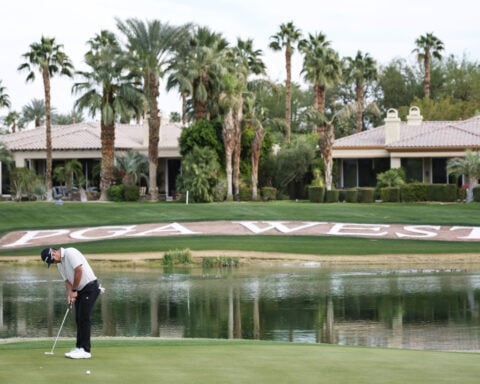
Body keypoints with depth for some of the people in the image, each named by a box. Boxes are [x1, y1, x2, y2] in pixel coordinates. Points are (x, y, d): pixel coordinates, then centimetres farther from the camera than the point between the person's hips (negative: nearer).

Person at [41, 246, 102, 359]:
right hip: (80, 290, 9)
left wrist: (74, 290, -15)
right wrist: (70, 294, -7)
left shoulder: (70, 253, -17)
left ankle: (85, 350, -11)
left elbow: (79, 271, -23)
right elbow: (67, 280, 12)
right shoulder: (59, 264, 12)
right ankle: (80, 347, 13)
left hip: (90, 287, -9)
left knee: (84, 318, -11)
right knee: (79, 319, 8)